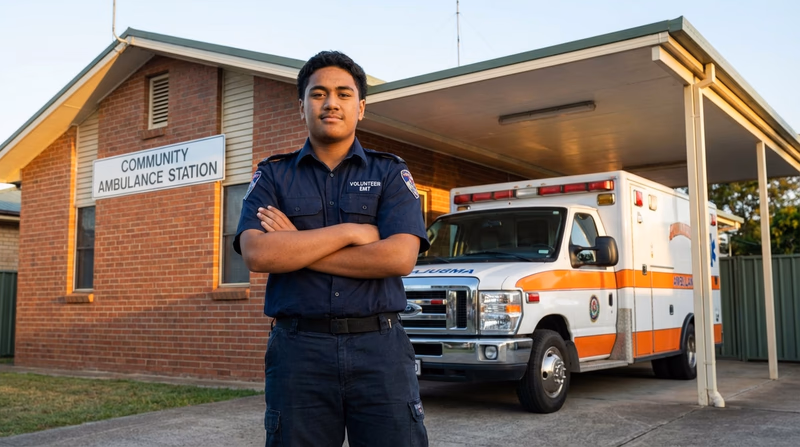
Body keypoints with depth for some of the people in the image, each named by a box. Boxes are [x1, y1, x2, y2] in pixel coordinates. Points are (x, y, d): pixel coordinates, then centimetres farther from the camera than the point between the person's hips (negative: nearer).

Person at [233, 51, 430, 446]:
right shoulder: (272, 176, 9)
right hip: (298, 349, 1)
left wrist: (294, 248, -8)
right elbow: (256, 254, -9)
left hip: (379, 346, 0)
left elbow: (400, 257, -9)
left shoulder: (390, 173, 7)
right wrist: (350, 232, -10)